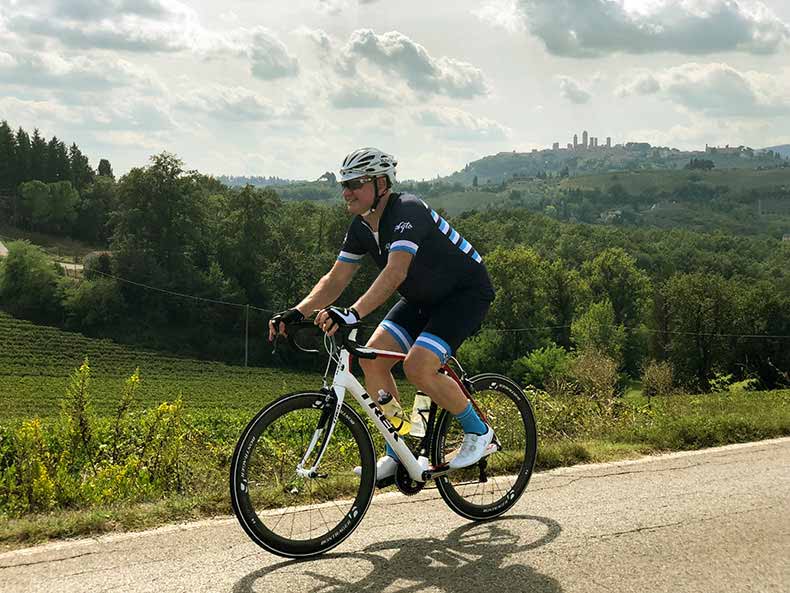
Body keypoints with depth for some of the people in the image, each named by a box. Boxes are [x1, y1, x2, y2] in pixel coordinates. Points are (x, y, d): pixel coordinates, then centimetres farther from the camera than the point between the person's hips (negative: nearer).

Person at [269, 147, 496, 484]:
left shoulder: (407, 211, -28)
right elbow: (335, 280, -1)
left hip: (467, 292, -8)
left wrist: (354, 313, -54)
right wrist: (297, 313, -16)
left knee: (418, 367, -25)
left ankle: (477, 431, -2)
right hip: (423, 299, 8)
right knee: (372, 359, -8)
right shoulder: (362, 228, -2)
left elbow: (395, 272, -42)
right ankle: (397, 454, 2)